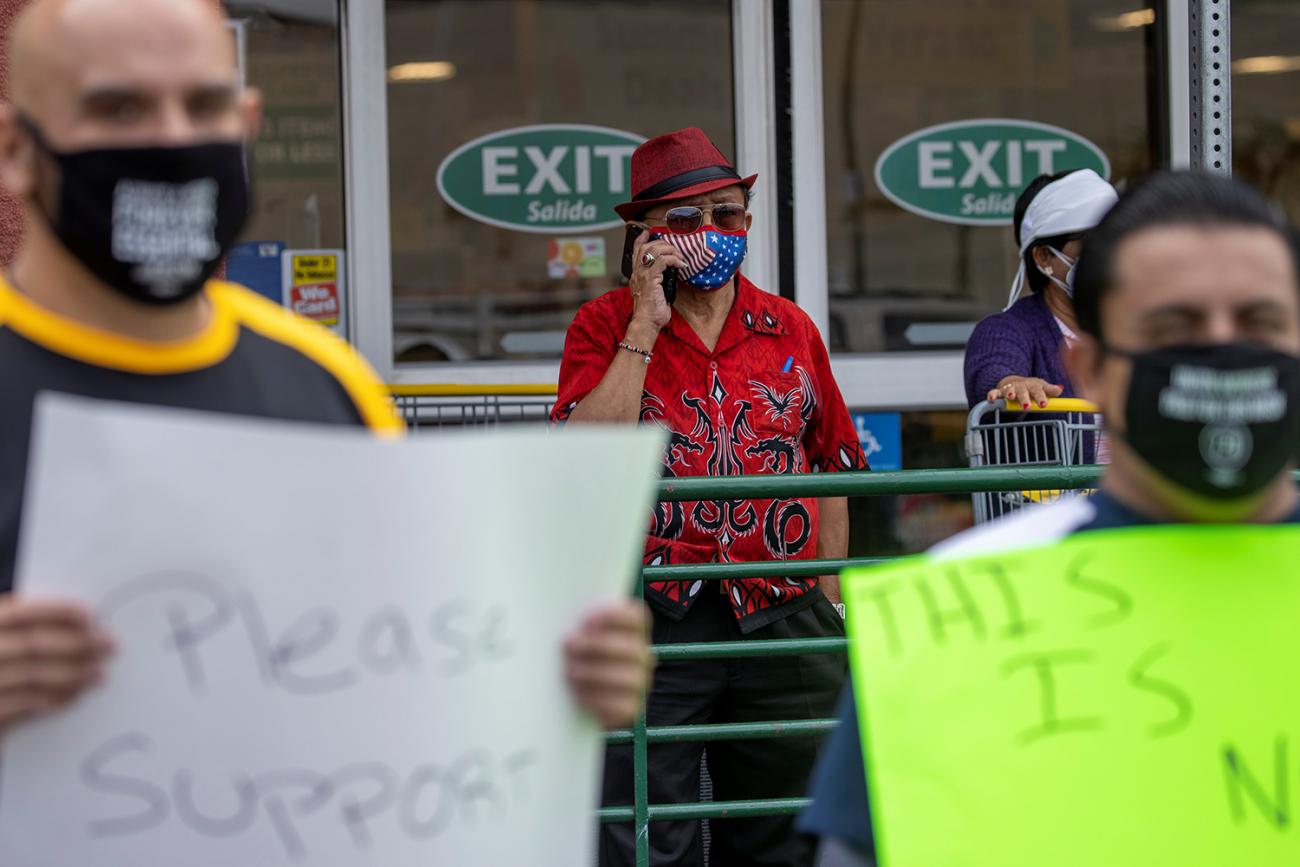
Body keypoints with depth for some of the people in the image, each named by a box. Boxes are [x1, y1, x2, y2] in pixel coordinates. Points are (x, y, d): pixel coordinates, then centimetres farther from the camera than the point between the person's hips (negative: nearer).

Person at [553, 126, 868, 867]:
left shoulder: (791, 331, 10)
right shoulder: (605, 326, 2)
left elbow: (832, 470, 16)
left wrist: (827, 605, 10)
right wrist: (646, 324, -12)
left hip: (782, 624, 3)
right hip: (654, 623, -3)